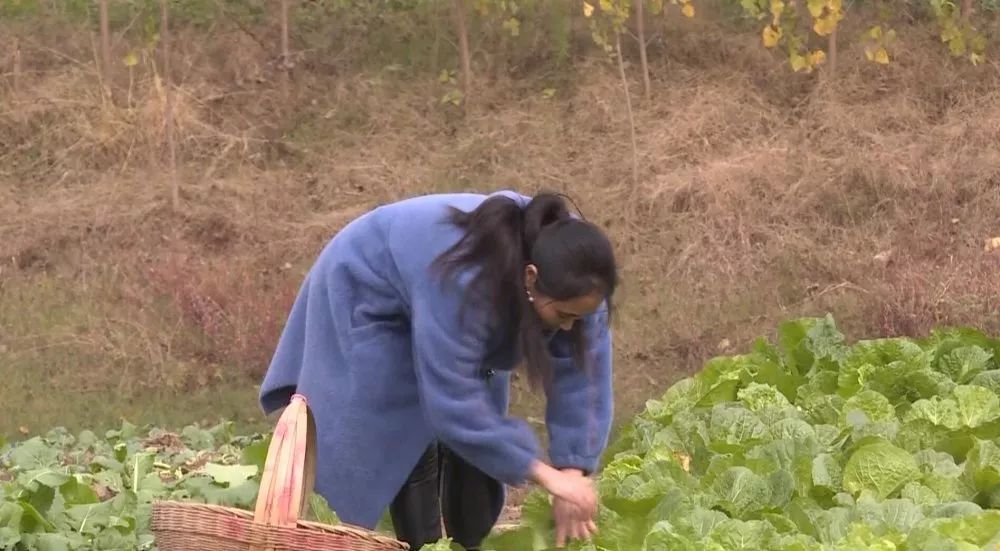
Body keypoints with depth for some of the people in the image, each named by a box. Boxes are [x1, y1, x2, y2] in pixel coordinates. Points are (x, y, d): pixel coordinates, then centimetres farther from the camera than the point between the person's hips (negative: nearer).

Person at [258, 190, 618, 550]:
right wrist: (545, 474, -39)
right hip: (371, 299, -6)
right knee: (406, 444, -14)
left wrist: (573, 469, -30)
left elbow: (581, 376, -21)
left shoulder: (569, 278, -26)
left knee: (475, 444, 0)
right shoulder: (463, 283, -45)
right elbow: (453, 402, -41)